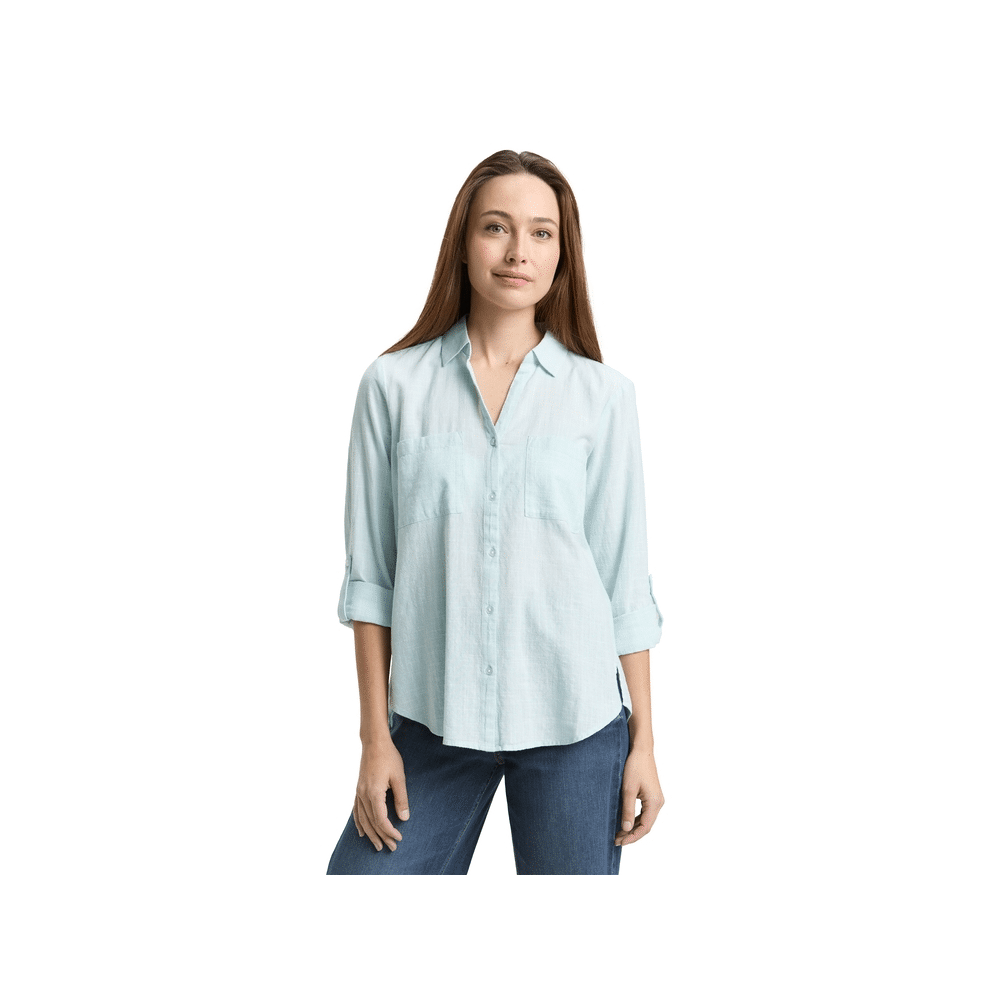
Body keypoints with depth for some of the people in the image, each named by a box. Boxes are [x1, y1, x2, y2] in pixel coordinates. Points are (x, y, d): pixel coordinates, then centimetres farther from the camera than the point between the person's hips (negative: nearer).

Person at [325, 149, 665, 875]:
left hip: (574, 722, 0)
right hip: (433, 721, 0)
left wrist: (644, 740, 3)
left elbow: (624, 580, 3)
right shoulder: (395, 384, 0)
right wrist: (376, 736, 0)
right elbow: (370, 571, 1)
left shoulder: (603, 395, 0)